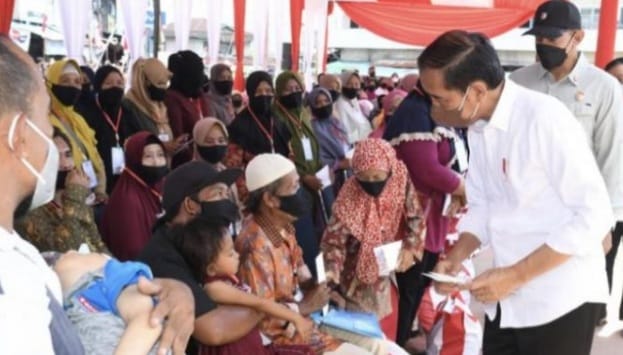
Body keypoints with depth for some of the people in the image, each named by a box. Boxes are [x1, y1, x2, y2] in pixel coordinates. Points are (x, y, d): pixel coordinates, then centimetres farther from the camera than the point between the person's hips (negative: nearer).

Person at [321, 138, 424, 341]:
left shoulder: (401, 179, -19)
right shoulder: (349, 198, -29)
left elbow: (414, 216, -5)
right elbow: (334, 239, -23)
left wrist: (409, 247, -16)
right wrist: (332, 270, -39)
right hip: (358, 272, -3)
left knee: (387, 320, 20)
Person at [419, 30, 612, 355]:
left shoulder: (545, 118, -20)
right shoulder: (477, 127, 3)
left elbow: (594, 216, -20)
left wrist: (515, 275, -20)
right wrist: (456, 257, -7)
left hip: (559, 302, -6)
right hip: (505, 299, 6)